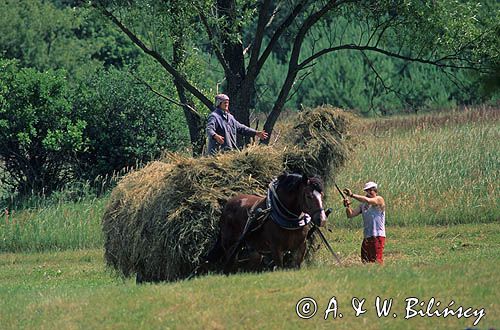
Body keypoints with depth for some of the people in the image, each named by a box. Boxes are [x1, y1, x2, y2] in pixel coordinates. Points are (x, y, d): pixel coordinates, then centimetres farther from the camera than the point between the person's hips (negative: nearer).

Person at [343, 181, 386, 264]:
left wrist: (352, 195, -24)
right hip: (366, 237, 7)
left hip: (377, 236, -7)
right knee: (365, 261, 4)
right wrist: (348, 207, -12)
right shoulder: (363, 205, 16)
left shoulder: (379, 200, -2)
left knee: (377, 261, -11)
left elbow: (367, 200, -21)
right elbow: (350, 215, 9)